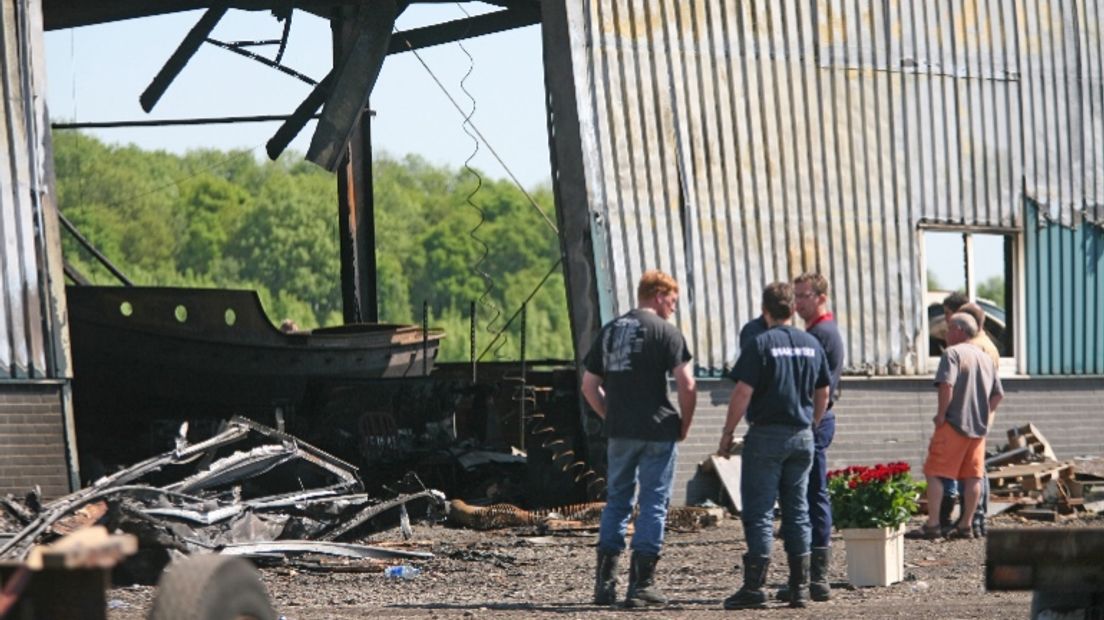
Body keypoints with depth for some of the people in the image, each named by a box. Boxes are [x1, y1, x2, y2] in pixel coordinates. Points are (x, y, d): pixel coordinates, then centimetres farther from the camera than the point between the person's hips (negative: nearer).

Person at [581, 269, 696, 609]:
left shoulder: (609, 331, 12)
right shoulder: (666, 331, -5)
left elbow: (589, 385, 13)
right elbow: (686, 383, -13)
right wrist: (685, 424, -1)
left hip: (619, 432, 5)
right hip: (657, 432, -5)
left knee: (616, 501, 14)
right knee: (653, 503, 1)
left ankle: (605, 582, 11)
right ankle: (641, 584, 0)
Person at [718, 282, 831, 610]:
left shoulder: (761, 344, -10)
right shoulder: (812, 345, 7)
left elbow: (743, 393, -14)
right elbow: (823, 393, 13)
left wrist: (727, 433, -7)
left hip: (766, 435, -5)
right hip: (802, 436, 5)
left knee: (759, 511, -3)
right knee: (797, 511, 10)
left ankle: (754, 586, -7)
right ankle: (799, 587, 10)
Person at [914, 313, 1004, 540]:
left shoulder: (952, 353, -8)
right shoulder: (985, 357, 16)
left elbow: (946, 385, -21)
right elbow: (998, 394, 18)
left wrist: (941, 413, -13)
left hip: (953, 424, -7)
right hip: (979, 427, 7)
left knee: (933, 472, -2)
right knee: (973, 477, 8)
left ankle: (932, 524, -6)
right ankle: (966, 525, 8)